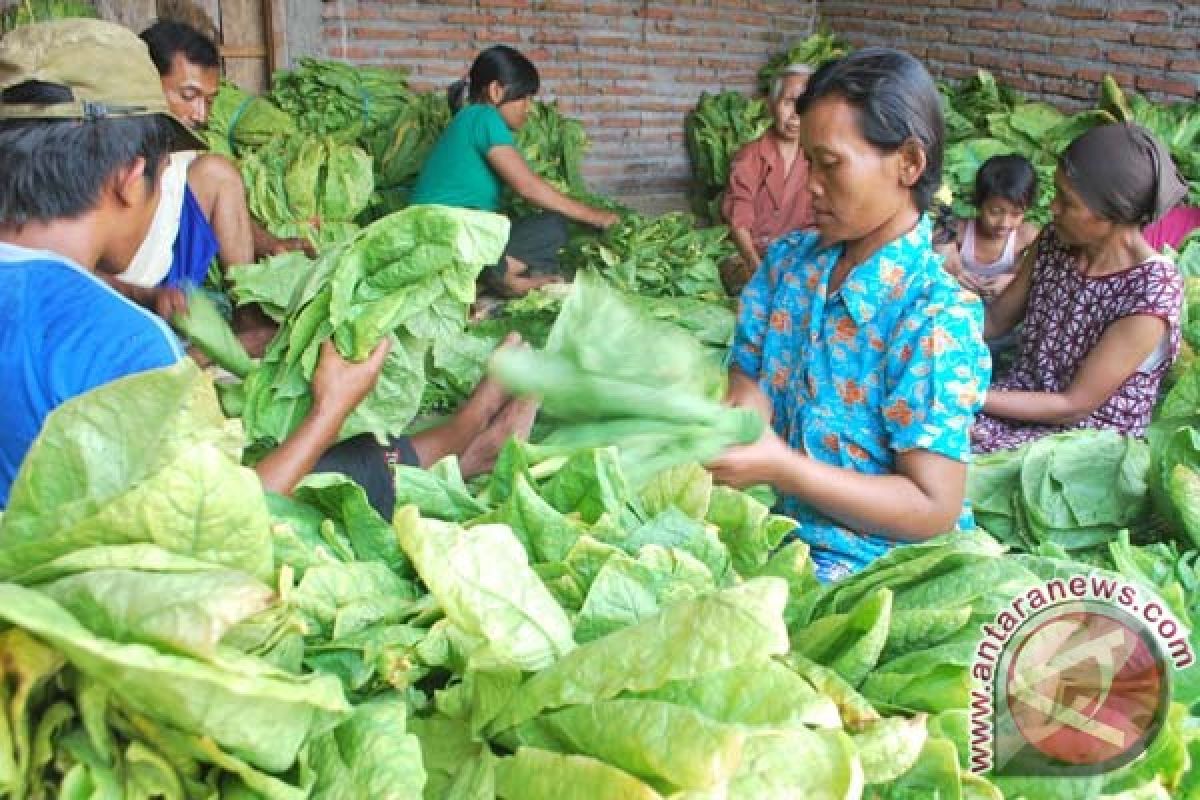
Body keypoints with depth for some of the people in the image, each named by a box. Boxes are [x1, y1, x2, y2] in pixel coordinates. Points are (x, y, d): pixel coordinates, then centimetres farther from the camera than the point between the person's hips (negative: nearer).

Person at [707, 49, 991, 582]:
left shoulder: (938, 321, -19)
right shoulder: (788, 260, 2)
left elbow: (932, 510, -19)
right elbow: (749, 382, 5)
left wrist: (781, 468, -27)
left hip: (871, 560, -6)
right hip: (780, 524, 7)